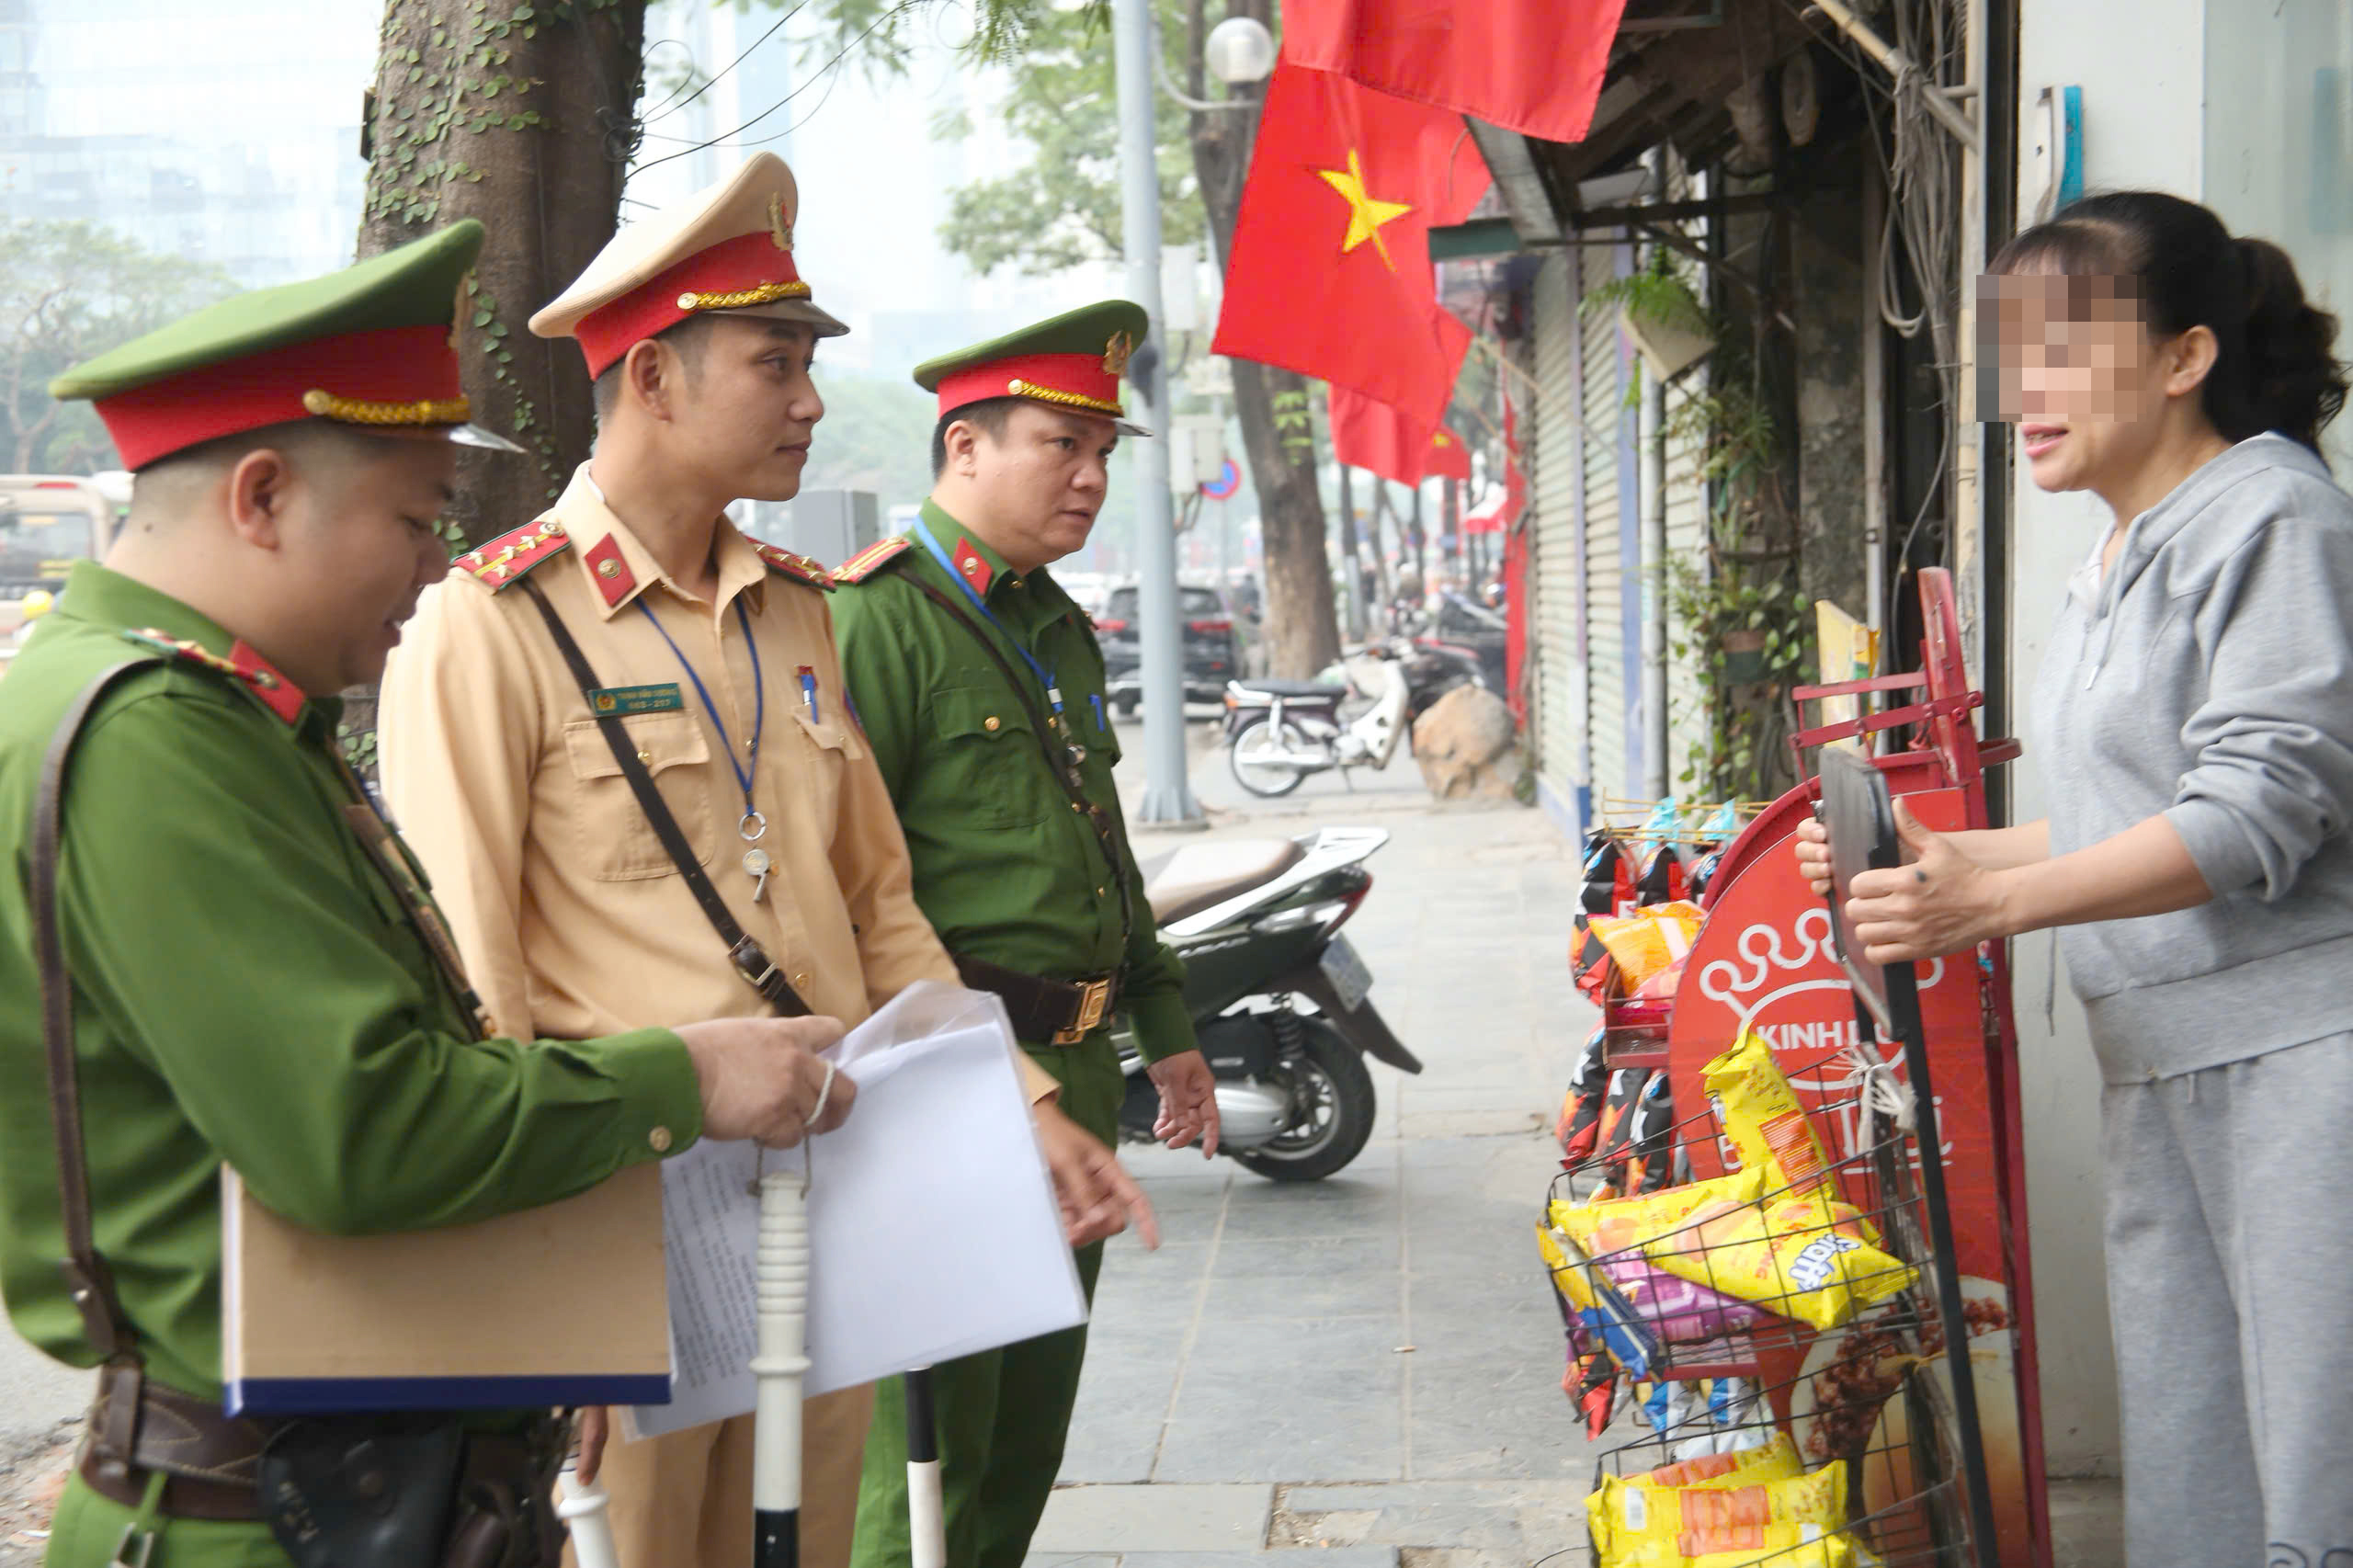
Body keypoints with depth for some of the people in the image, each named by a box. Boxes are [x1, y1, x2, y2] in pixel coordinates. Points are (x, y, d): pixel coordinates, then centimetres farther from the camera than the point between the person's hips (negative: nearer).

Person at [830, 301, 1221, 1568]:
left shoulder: (1061, 629, 17)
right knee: (929, 1424, -2)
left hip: (1073, 1073, 9)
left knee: (1033, 1410, 17)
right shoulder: (876, 620, -13)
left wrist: (1165, 1025, 24)